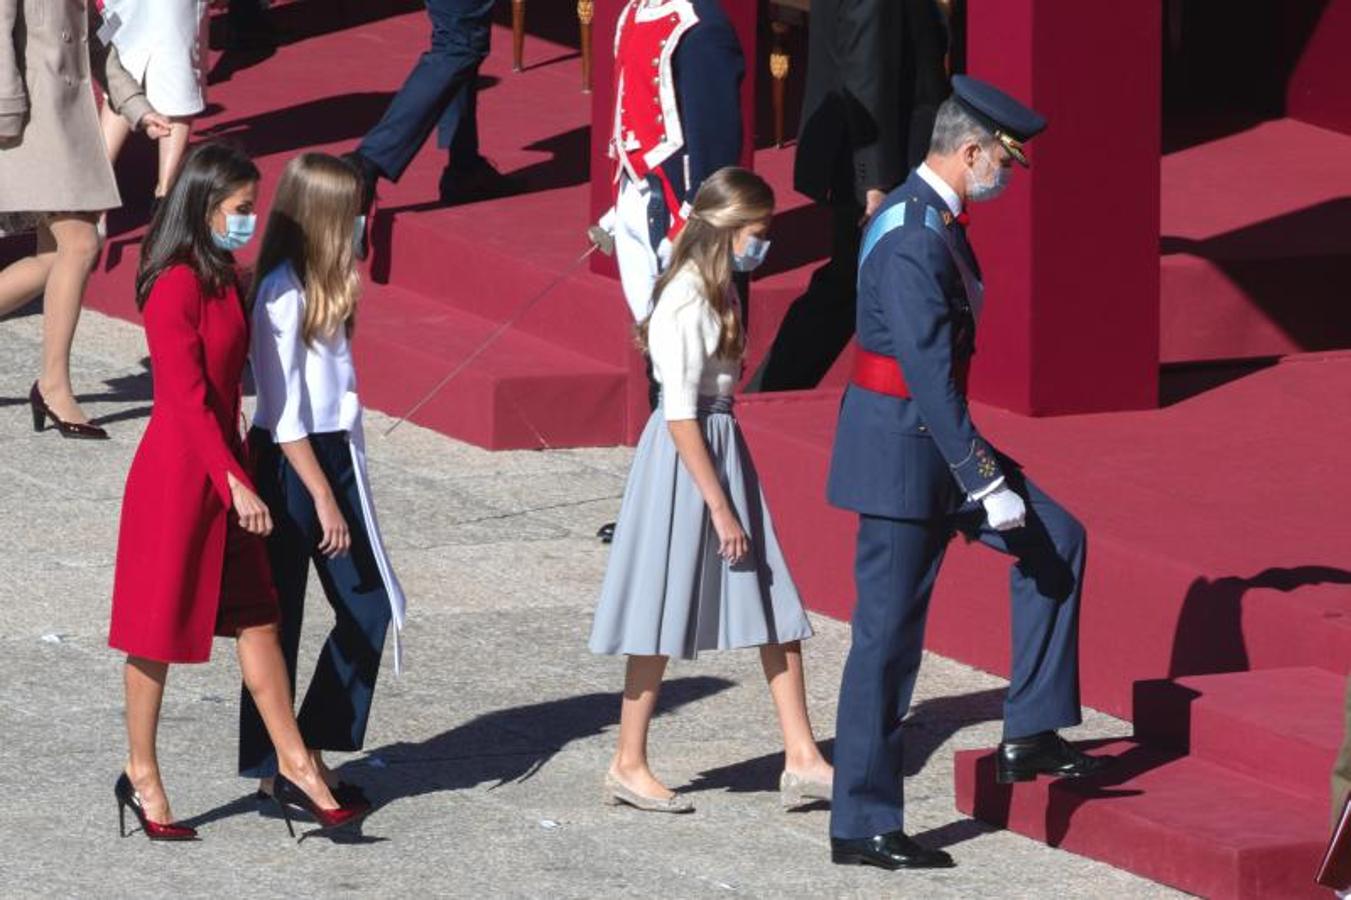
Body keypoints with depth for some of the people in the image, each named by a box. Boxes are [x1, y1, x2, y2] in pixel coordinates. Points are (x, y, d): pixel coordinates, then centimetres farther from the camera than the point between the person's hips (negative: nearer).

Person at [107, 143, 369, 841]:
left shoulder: (222, 279, 10)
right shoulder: (177, 285, -19)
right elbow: (188, 396, -22)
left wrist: (237, 473, 13)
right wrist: (235, 483, -23)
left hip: (221, 465, 9)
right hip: (177, 470, -9)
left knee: (257, 618, 9)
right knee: (161, 627, 3)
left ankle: (295, 769, 12)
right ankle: (141, 777, 14)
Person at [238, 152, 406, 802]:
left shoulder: (323, 286, 10)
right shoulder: (282, 295, -17)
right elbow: (284, 415, -19)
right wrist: (324, 498, -18)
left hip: (333, 455, 9)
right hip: (289, 464, -9)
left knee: (368, 606, 9)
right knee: (277, 621, 2)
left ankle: (312, 750, 18)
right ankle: (273, 768, 11)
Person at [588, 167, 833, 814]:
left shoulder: (716, 293, 9)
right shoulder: (686, 305, -19)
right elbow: (681, 418, -20)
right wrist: (720, 508, -19)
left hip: (723, 445, 9)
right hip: (687, 462, -9)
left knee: (774, 609, 6)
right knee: (666, 618, 1)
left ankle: (801, 760, 9)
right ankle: (628, 766, 13)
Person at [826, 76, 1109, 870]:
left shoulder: (936, 220, 9)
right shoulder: (914, 240, -23)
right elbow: (928, 375, -26)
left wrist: (986, 470, 26)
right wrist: (984, 483, -24)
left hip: (934, 444, 10)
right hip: (903, 453, -10)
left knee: (1055, 540, 12)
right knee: (889, 635, -3)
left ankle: (1032, 735, 13)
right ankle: (862, 827, 4)